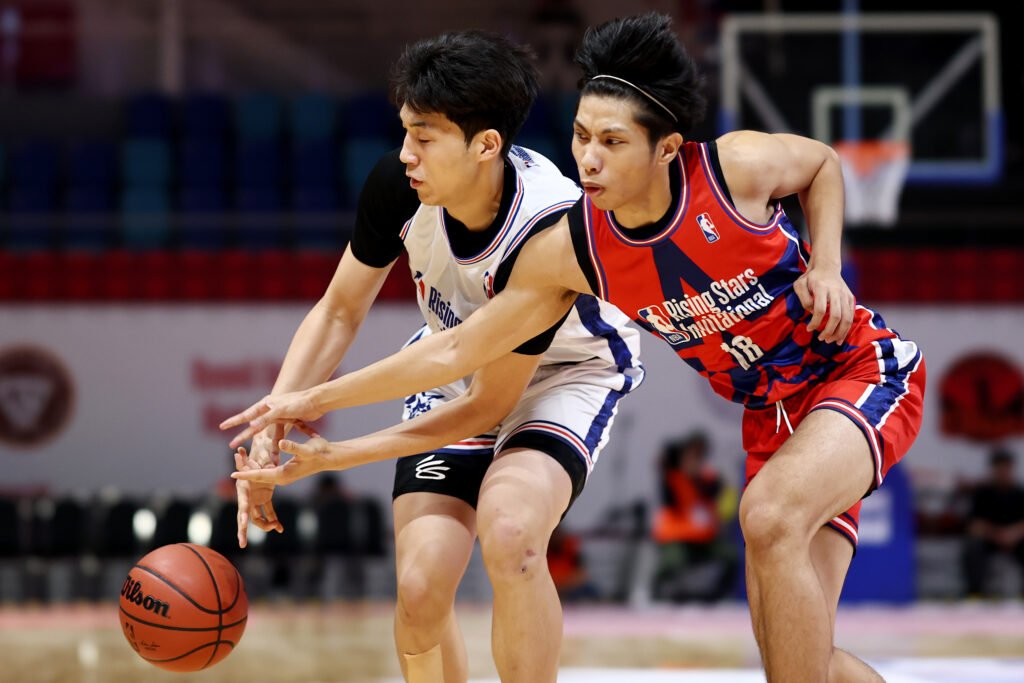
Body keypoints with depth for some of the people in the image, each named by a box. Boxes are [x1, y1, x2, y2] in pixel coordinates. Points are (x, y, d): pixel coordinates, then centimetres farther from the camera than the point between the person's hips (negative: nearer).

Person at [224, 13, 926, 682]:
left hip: (867, 370, -5)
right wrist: (318, 399, -7)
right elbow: (456, 350, -6)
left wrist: (825, 265, -13)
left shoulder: (737, 167, -22)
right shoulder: (570, 251, -14)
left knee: (770, 515, -34)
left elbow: (822, 163, 2)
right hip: (771, 415, 5)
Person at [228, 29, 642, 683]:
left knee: (507, 532, -34)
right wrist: (269, 434, -17)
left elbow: (489, 407, -27)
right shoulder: (397, 187, -24)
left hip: (566, 370, -4)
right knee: (420, 588, -12)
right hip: (456, 371, 4)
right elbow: (341, 311, -6)